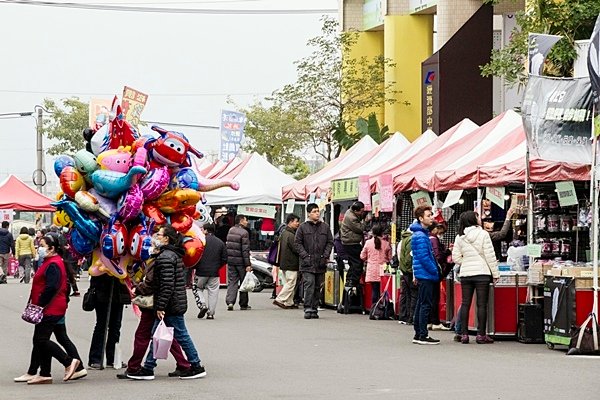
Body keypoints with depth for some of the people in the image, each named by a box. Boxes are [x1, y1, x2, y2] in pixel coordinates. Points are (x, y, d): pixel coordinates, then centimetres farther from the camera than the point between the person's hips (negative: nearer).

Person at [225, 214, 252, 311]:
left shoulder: (230, 230, 9)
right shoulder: (244, 233, -13)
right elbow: (245, 250, -17)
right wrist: (248, 264, -16)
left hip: (230, 260, 6)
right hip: (240, 261, -5)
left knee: (232, 281, 5)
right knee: (244, 283, 7)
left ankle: (230, 301, -12)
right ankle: (243, 304, 14)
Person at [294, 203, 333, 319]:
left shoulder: (325, 227, 9)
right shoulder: (303, 227, 2)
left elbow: (330, 242, 12)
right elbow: (297, 243, 2)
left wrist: (325, 256, -1)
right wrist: (305, 256, -8)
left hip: (321, 263, 3)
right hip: (308, 263, -3)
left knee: (318, 287, 7)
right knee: (309, 285, -14)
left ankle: (314, 309, 13)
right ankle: (308, 309, -14)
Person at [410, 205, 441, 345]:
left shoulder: (421, 234, 17)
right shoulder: (421, 236, -16)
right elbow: (423, 257, -20)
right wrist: (435, 271, -12)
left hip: (422, 275, 10)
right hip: (426, 275, -10)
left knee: (421, 304, 12)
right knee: (426, 305, -8)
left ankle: (418, 335, 17)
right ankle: (423, 335, -8)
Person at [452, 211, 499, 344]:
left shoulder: (459, 237, 4)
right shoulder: (483, 234, -6)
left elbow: (456, 257, 4)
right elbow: (490, 256, -7)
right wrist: (495, 273, -1)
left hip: (465, 274, 4)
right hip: (482, 273, -4)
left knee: (465, 304, 7)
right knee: (482, 304, 0)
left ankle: (464, 334, 6)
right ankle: (481, 335, -1)